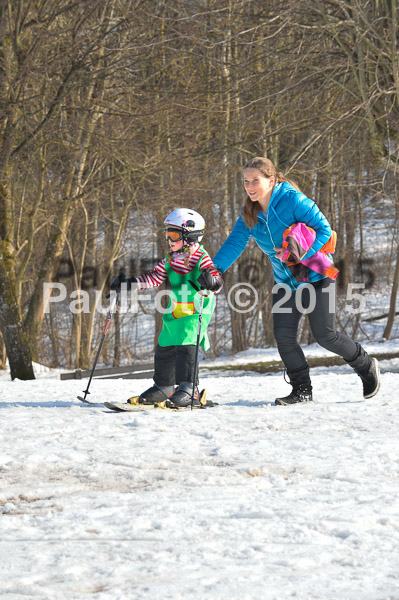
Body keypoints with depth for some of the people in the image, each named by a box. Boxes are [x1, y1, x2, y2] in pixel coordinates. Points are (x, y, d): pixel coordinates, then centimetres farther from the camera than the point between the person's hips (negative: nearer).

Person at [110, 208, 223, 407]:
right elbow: (154, 278, 13)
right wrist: (128, 283, 5)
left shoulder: (201, 259, -12)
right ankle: (163, 387, 26)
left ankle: (188, 389, -20)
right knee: (164, 348, 11)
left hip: (195, 313, -8)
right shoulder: (169, 260, 9)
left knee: (186, 347, -20)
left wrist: (211, 281, -44)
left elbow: (217, 280, -20)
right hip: (174, 314, 8)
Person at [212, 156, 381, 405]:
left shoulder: (293, 200, -20)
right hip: (286, 280, 6)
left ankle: (367, 366, 19)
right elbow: (235, 243, -10)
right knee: (284, 336, -5)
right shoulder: (250, 214, -2)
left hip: (316, 275, -6)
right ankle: (302, 391, 7)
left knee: (325, 334, -5)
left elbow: (324, 230, -21)